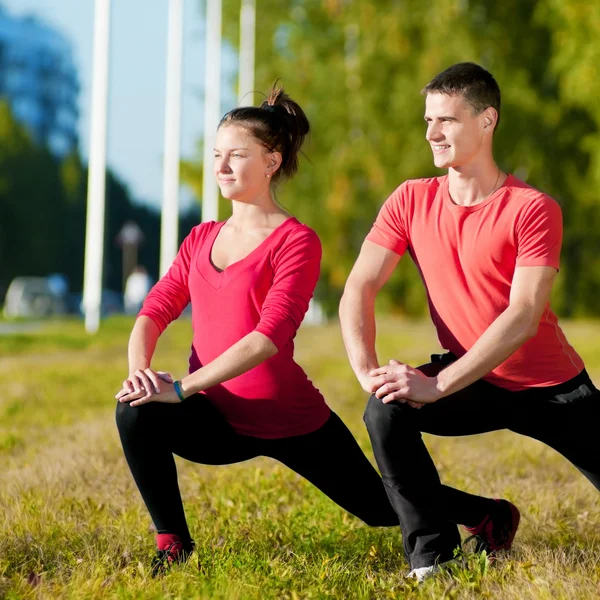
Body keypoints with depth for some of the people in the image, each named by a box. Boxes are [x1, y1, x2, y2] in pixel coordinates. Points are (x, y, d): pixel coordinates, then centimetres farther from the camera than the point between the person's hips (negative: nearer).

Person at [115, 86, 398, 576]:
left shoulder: (296, 241, -11)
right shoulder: (201, 240, 10)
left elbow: (271, 333, -23)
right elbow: (155, 312, 3)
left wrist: (181, 387, -30)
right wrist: (140, 370, -20)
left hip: (290, 419, -4)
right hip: (219, 420, 4)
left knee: (388, 510, 8)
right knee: (137, 414, -27)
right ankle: (173, 545, -9)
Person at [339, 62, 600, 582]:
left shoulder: (533, 209, -18)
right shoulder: (412, 201, -4)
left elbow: (523, 317, -25)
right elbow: (359, 289, -7)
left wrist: (436, 386, -31)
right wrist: (368, 373, -25)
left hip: (551, 387, -2)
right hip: (473, 380, 3)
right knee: (385, 412, -23)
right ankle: (430, 551, -7)